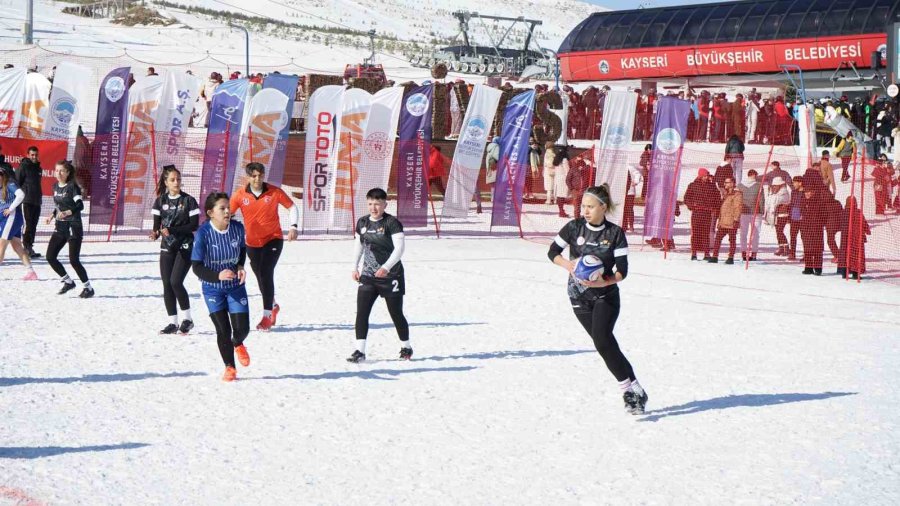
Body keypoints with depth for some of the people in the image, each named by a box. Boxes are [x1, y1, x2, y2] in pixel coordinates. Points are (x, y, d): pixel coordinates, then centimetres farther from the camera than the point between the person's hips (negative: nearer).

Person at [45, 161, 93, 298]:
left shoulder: (73, 186, -13)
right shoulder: (55, 186, 9)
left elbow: (80, 205, -23)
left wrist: (67, 213, -38)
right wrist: (53, 215, 13)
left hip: (73, 227, -7)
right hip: (60, 227, 8)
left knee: (74, 260, -10)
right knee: (50, 257, 3)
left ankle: (88, 288, 4)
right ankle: (68, 282, 20)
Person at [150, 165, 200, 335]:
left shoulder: (188, 200, -4)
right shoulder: (160, 201, 5)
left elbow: (194, 225, -8)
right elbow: (157, 224, 4)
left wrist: (172, 230, -17)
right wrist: (155, 233, -19)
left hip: (185, 247, -4)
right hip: (167, 247, 4)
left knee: (176, 281, -16)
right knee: (167, 285, 2)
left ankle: (187, 319, 0)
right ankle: (173, 322, 12)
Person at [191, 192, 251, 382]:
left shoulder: (238, 228, -12)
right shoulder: (203, 233, -22)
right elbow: (196, 266, -19)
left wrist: (240, 267, -7)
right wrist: (218, 276, -34)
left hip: (236, 286, 3)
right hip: (213, 288, -2)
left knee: (242, 328, -2)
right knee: (223, 330, -4)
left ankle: (237, 344, 36)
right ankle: (230, 367, 18)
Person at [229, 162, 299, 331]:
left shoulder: (274, 192, -9)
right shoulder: (240, 195, -6)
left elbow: (292, 207, 2)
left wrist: (294, 226, -10)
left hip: (273, 239, -3)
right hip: (252, 242, 3)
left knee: (266, 272, -19)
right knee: (260, 276, 15)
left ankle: (267, 315, -14)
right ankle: (272, 306, 42)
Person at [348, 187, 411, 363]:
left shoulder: (392, 223, -12)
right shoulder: (362, 223, 6)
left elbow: (399, 248, -19)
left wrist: (386, 267, -30)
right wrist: (355, 267, 11)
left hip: (391, 277, -5)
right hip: (368, 276, 5)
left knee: (396, 314, 7)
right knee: (361, 313, -8)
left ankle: (406, 347, 27)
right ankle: (360, 351, -7)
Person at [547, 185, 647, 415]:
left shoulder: (615, 233, -7)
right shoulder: (574, 228, -2)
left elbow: (622, 270, -8)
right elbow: (552, 252, 6)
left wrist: (605, 281, -26)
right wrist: (568, 264, -13)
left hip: (606, 295, -3)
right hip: (580, 297, 3)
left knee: (602, 341, -21)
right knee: (604, 343, -1)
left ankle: (631, 390, -15)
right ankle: (633, 390, 7)